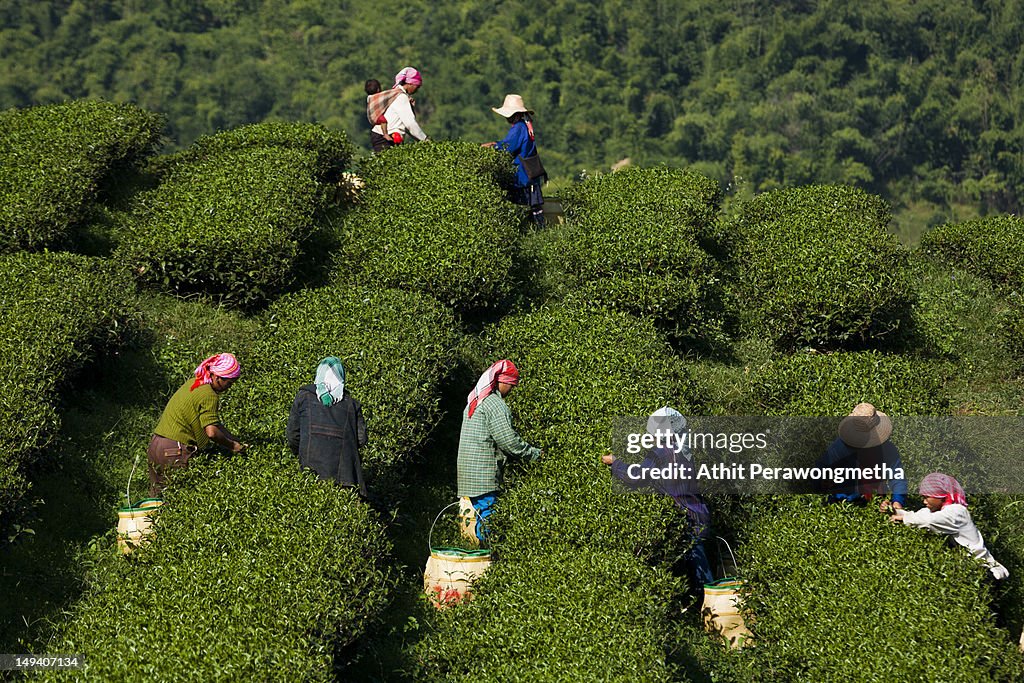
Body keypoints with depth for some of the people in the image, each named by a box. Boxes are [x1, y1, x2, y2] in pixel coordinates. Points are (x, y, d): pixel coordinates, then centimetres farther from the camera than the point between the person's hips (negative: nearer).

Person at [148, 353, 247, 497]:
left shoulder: (193, 383, 15)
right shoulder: (209, 396, -15)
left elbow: (211, 422, 18)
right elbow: (212, 432, -23)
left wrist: (236, 441, 13)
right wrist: (232, 446, -7)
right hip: (174, 451, -10)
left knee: (158, 495, 15)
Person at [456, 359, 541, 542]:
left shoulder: (474, 402, 19)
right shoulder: (494, 404, -12)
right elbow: (508, 439, -15)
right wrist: (535, 454, -4)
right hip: (485, 475, -9)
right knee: (487, 518, -8)